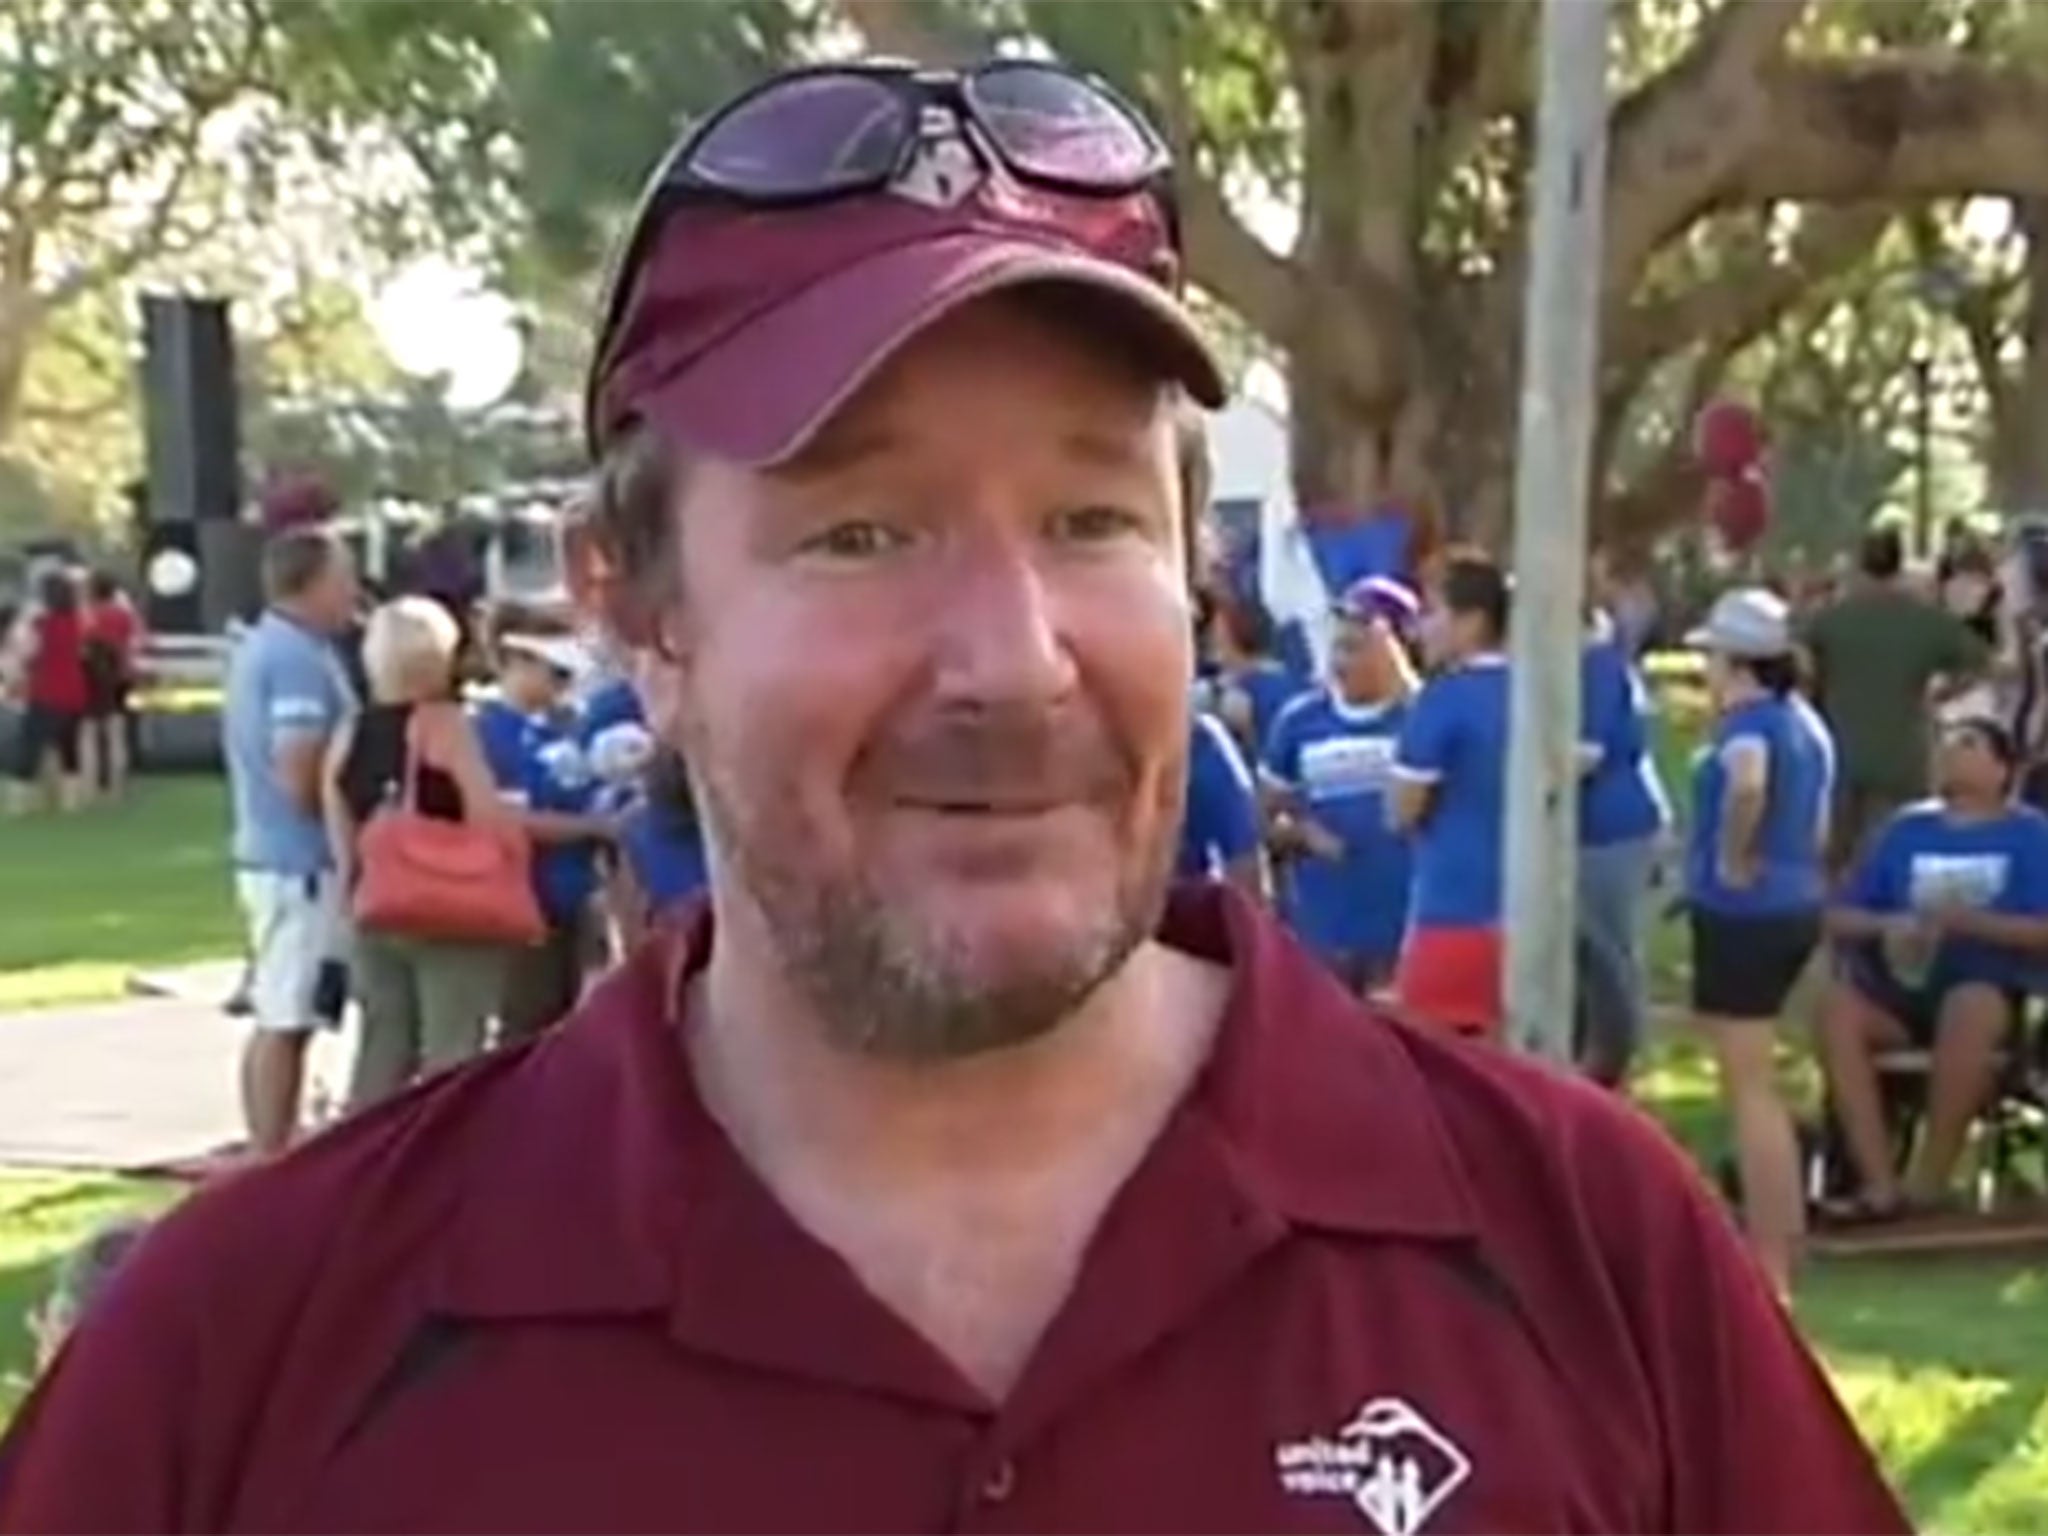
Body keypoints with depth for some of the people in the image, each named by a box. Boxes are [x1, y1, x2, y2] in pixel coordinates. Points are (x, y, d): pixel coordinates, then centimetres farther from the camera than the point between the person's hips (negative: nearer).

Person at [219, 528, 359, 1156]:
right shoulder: (299, 657, -18)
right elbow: (301, 778, -23)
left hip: (268, 853, 10)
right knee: (287, 1022, -4)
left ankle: (268, 1157, 21)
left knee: (275, 1019, 14)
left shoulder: (259, 645, 14)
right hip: (301, 861, -10)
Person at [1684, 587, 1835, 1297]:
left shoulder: (1749, 721, -16)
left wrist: (1733, 860, -26)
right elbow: (1817, 829, 20)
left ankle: (1769, 1265, 0)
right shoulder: (1805, 721, 13)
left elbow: (1747, 786, -39)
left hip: (1742, 913, -9)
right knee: (1756, 1083, 22)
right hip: (1795, 907, 9)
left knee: (1749, 1087, -3)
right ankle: (1781, 1233, 31)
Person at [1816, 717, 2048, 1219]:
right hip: (1905, 988, 4)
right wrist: (1886, 925, -9)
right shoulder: (1906, 828, 16)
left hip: (1990, 989, -4)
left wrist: (1968, 922, -18)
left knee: (1971, 1008, -38)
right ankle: (1879, 1182, -31)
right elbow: (1838, 919, 12)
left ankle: (1928, 1178, -25)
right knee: (1837, 1005, -27)